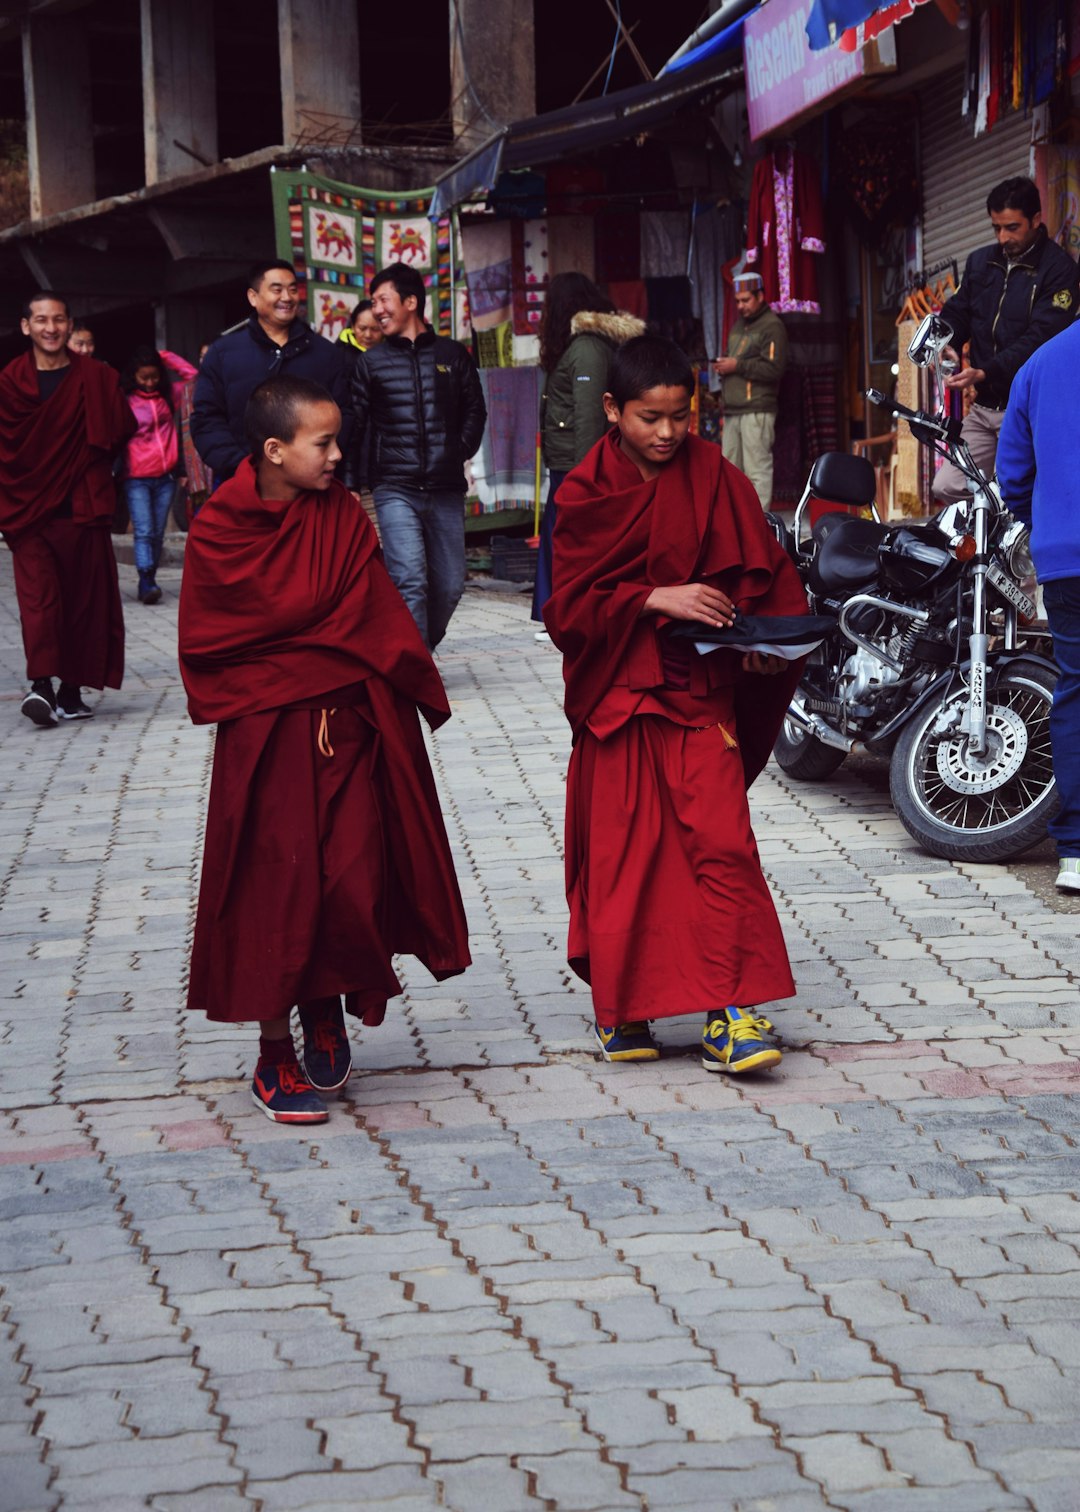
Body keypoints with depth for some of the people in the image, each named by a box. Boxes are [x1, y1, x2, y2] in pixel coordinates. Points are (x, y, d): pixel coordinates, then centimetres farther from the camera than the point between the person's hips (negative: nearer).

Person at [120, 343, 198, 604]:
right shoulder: (125, 401, -1)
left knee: (158, 533, 6)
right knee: (143, 532, -12)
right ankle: (147, 583, -20)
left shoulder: (167, 396, 12)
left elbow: (192, 374, 14)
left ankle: (149, 582, 12)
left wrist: (165, 357, 9)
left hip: (165, 477, 4)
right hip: (137, 479, -4)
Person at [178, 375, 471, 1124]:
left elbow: (377, 618, 2)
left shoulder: (343, 515, 3)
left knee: (354, 882, -5)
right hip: (266, 738, -2)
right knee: (277, 886, 1)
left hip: (350, 725, 2)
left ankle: (327, 1002, 24)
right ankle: (275, 1055, 16)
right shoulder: (219, 530, -6)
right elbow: (206, 642, -4)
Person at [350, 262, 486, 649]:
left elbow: (474, 411, 15)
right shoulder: (371, 362, 6)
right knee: (410, 583, -15)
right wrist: (376, 464, -4)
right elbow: (357, 423, 6)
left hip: (445, 490, 2)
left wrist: (459, 454, 4)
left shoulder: (452, 355, 8)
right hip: (395, 491, -2)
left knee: (449, 585, 6)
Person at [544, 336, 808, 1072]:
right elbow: (570, 605, -6)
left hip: (700, 687, 1)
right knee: (623, 849, 4)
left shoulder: (714, 478, 3)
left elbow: (763, 571, 8)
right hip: (618, 692, 0)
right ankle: (620, 1006, 19)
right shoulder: (587, 493, -1)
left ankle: (729, 1012, -8)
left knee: (721, 839, -10)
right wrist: (656, 601, -19)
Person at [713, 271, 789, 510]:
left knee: (757, 470, -11)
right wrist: (723, 365, 10)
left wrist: (737, 365, -15)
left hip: (757, 410, -9)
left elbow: (773, 369, -16)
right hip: (733, 410, 9)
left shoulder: (772, 326, -5)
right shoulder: (739, 325, 23)